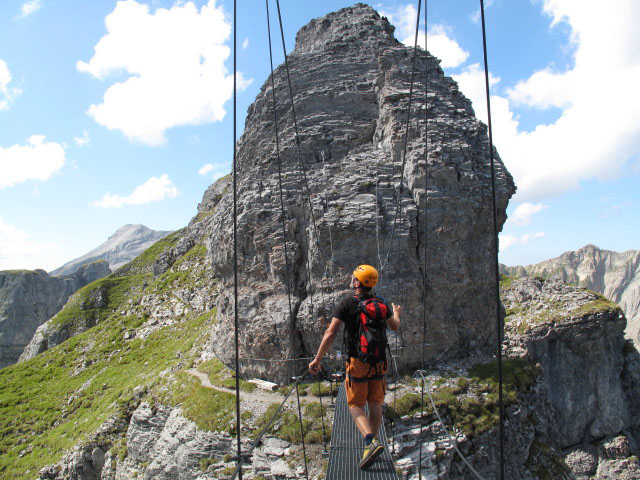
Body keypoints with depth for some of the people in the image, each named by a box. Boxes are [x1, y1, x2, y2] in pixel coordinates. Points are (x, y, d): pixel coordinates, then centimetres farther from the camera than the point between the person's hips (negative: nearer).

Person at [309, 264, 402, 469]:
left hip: (357, 362, -4)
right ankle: (372, 443, 22)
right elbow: (395, 326, 21)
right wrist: (397, 313, 44)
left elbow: (330, 333, -15)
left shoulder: (347, 302, -11)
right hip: (379, 362, 4)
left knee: (355, 405, 6)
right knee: (375, 403, 16)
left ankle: (371, 441, -14)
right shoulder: (382, 303, 4)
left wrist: (317, 359, -9)